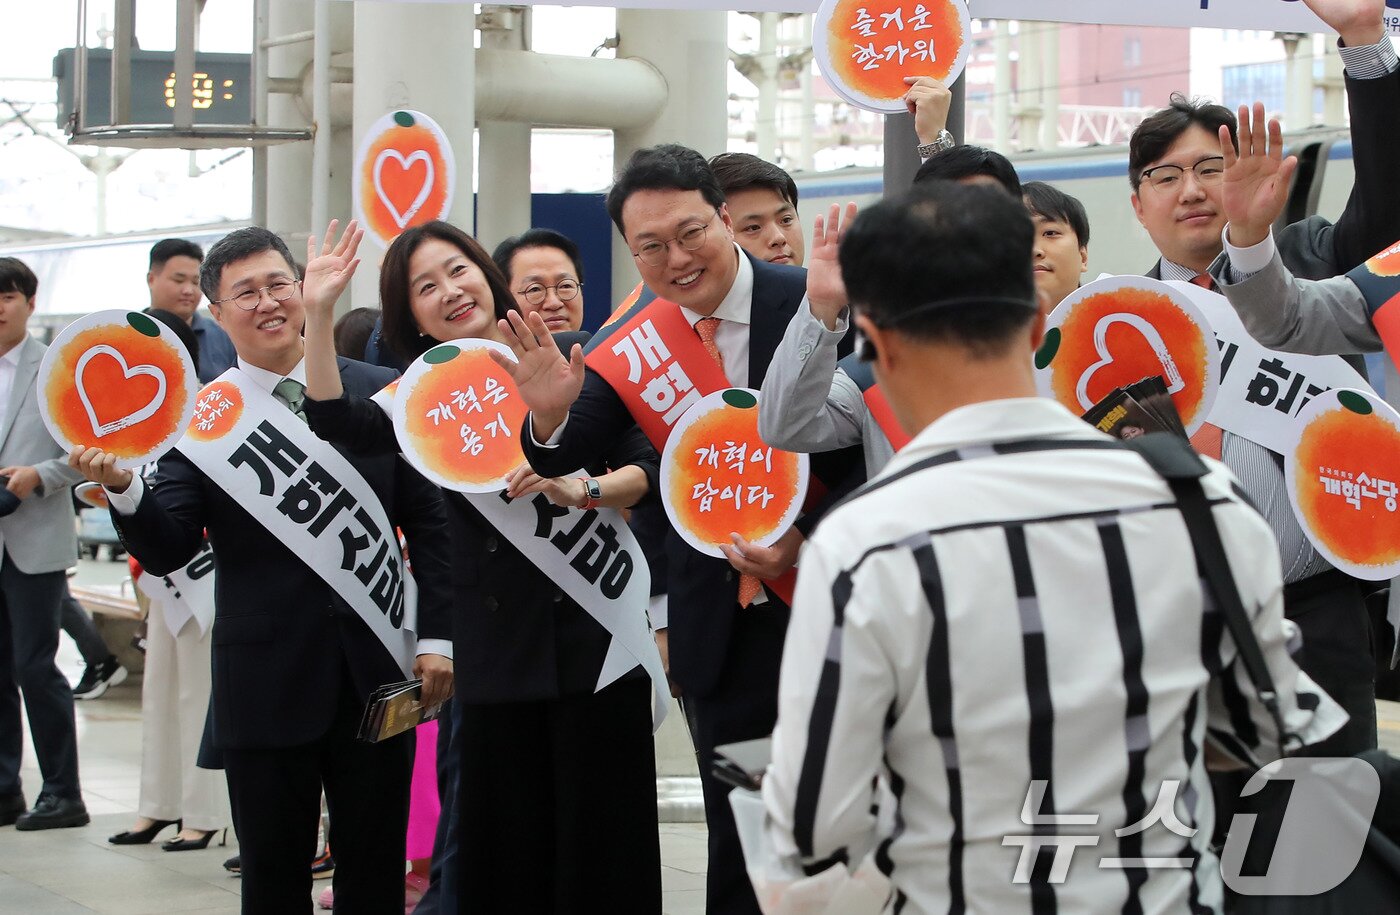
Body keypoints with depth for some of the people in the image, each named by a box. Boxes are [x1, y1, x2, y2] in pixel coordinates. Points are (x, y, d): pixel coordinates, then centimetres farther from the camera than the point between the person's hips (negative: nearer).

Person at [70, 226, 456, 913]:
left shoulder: (378, 393, 2)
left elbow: (428, 521, 6)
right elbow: (167, 552, -8)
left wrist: (436, 636, 0)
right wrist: (123, 489, -27)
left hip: (377, 677, 1)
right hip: (265, 692, -1)